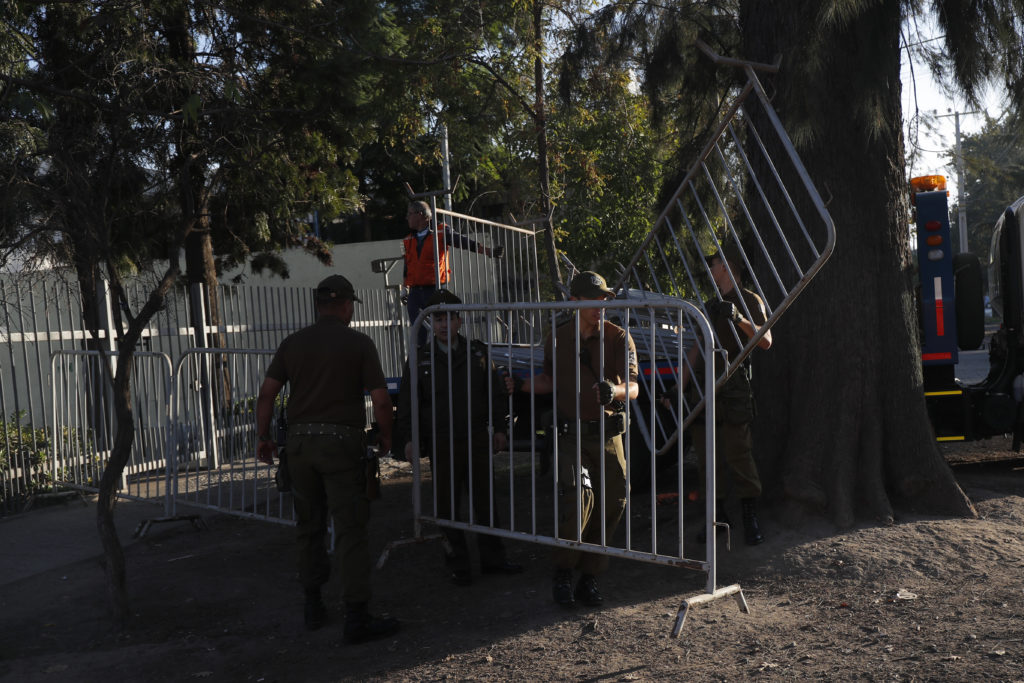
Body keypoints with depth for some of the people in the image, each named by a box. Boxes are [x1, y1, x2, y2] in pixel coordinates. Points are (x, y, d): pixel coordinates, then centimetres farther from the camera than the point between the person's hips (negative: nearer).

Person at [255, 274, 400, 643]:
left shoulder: (292, 343, 7)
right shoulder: (359, 343, -3)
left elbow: (266, 394, 2)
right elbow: (380, 400, -7)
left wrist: (263, 437, 12)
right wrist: (385, 436, 8)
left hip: (300, 441, 4)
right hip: (341, 440, -4)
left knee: (309, 527, 16)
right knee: (350, 530, -2)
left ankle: (313, 607, 24)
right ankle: (357, 618, -2)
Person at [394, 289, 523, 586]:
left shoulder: (478, 353, 5)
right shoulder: (420, 358, 1)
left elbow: (497, 392, 10)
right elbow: (407, 403, 1)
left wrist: (499, 428, 5)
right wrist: (408, 439, -7)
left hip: (477, 438, 1)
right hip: (441, 442, -1)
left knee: (484, 499, 9)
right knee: (448, 504, 5)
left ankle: (492, 558, 21)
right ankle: (458, 564, 16)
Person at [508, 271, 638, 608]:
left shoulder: (619, 337, -5)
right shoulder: (557, 339, 4)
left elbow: (633, 386, -14)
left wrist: (615, 390, -36)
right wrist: (521, 384, 5)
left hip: (608, 433, 0)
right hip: (570, 432, 0)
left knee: (612, 504, 0)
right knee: (578, 497, -17)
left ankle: (588, 579, 18)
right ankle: (563, 574, 2)